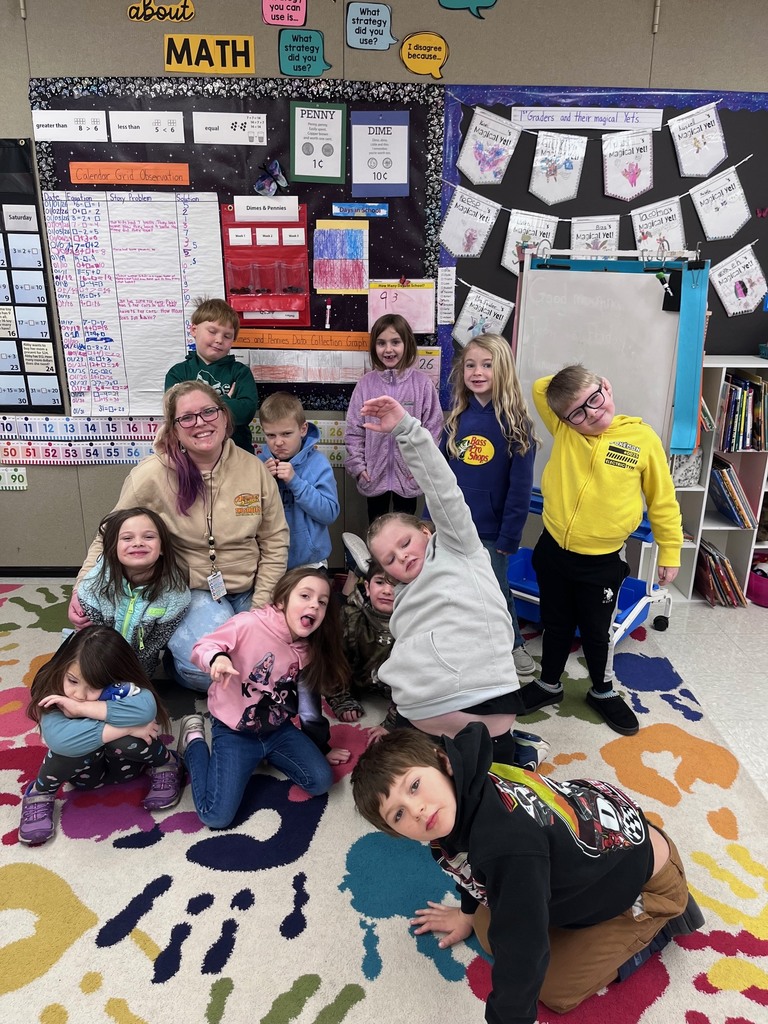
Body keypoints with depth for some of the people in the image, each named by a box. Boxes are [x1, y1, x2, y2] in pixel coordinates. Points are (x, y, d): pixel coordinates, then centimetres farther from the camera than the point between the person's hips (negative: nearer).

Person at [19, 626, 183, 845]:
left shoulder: (120, 687, -31)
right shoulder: (52, 692, -27)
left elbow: (146, 708, -54)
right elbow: (57, 738, -47)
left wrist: (81, 708, -46)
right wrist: (126, 727, -42)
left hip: (124, 764, 0)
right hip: (85, 769, 1)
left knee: (125, 740, -35)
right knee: (72, 745, -34)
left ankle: (166, 765, -4)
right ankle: (39, 794, -4)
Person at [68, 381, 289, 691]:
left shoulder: (254, 468, -6)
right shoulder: (152, 475, -14)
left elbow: (275, 540, 1)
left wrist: (260, 608, -4)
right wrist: (82, 591, -9)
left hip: (247, 589, 4)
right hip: (188, 590, -3)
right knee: (207, 667, -26)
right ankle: (177, 654, 11)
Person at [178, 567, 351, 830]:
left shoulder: (308, 651, -2)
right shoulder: (250, 623, -22)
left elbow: (309, 705, 11)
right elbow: (202, 647, -15)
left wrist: (322, 748, 16)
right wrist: (217, 658, -39)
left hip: (278, 730, 6)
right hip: (234, 732, -5)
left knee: (321, 781, -10)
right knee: (216, 817, -16)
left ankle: (266, 756, 16)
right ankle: (195, 740, 10)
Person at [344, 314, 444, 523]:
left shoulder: (422, 383, -7)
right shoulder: (366, 383, -4)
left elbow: (432, 428, -5)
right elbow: (354, 429, 0)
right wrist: (357, 464, -4)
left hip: (408, 474, -1)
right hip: (374, 473, 1)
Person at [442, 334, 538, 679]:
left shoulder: (515, 423, -12)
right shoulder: (458, 418, 1)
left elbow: (520, 486, -13)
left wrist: (509, 536, -14)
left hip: (491, 528, -4)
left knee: (497, 589, 13)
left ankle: (513, 643, 37)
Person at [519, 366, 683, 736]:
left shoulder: (643, 438, -9)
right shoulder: (563, 430, -5)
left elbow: (662, 500, -1)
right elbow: (540, 388, 0)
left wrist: (670, 551, 2)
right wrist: (572, 383, -5)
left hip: (601, 563, -2)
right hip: (552, 552, 2)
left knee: (597, 631, 16)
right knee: (556, 625, 20)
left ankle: (603, 691, 41)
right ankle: (549, 684, 42)